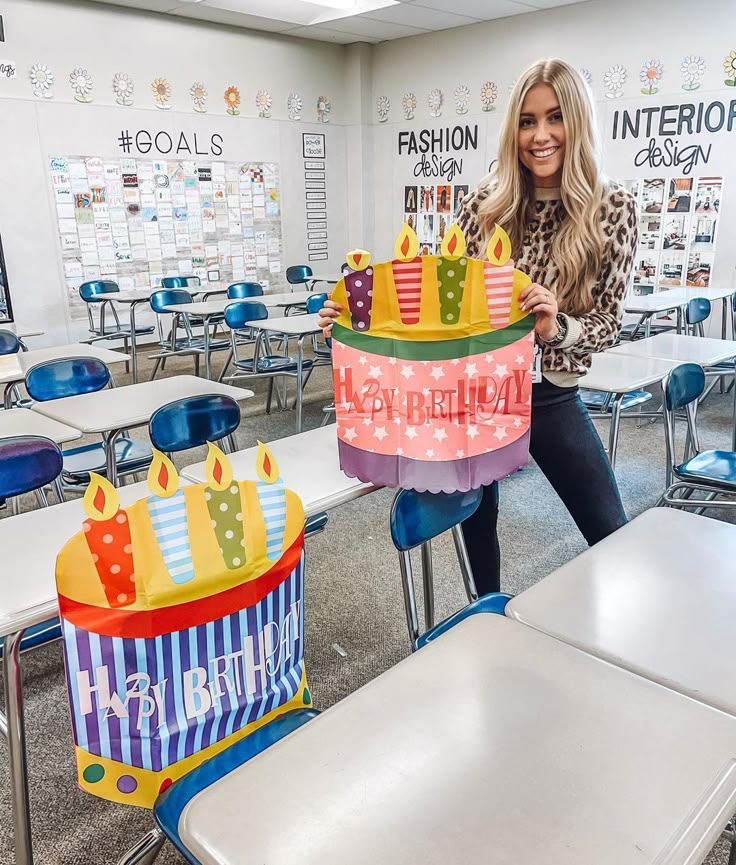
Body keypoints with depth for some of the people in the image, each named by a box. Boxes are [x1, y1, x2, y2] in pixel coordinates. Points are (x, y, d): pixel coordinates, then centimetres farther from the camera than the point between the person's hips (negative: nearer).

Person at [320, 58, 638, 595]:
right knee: (476, 514, 15)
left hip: (551, 394, 0)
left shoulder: (613, 207, -6)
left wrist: (556, 328, -28)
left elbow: (609, 321, -7)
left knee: (612, 535, 6)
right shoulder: (490, 200, -3)